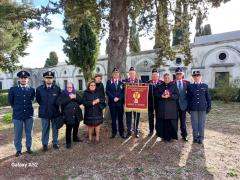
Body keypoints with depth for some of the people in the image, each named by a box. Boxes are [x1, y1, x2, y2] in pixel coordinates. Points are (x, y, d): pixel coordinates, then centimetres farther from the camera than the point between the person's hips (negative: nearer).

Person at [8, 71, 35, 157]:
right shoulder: (13, 89, -3)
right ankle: (18, 150, 26)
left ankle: (28, 147, 30)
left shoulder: (32, 90, -1)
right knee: (18, 134, 9)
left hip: (29, 115, 1)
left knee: (28, 133, 13)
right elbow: (10, 101, 10)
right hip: (17, 115, -1)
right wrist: (16, 108, 14)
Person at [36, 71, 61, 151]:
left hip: (55, 112, 0)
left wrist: (55, 107, 5)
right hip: (44, 113, 0)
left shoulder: (57, 88, -4)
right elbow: (38, 100, 9)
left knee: (55, 129, 12)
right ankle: (45, 144, 26)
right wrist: (44, 106, 10)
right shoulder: (39, 89, -2)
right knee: (45, 129, 11)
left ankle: (55, 143, 29)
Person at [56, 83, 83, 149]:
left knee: (76, 127, 16)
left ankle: (75, 138, 37)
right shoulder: (63, 94, -1)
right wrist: (69, 98, -20)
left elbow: (81, 101, 5)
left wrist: (75, 97, -13)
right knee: (69, 128, -6)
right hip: (68, 115, -5)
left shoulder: (75, 93, 12)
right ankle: (68, 142, 10)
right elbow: (59, 102, -17)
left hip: (77, 114, 5)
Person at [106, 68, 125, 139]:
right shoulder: (109, 82, 7)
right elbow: (107, 91, -2)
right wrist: (113, 98, -13)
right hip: (112, 103, 0)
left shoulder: (121, 82, 8)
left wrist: (118, 98, -11)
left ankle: (121, 132, 15)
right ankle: (114, 132, 17)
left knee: (120, 118, 6)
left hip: (120, 102, 0)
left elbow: (123, 92, 3)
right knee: (113, 118, 6)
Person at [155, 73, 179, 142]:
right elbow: (156, 94, 8)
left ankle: (171, 136, 12)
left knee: (171, 123, -2)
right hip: (162, 108, 2)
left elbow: (177, 95, -1)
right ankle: (164, 136, 14)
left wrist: (169, 95, -16)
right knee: (162, 123, 1)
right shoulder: (160, 86, 13)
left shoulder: (174, 86, 7)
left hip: (171, 108, -1)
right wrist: (161, 96, -11)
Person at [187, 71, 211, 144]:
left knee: (202, 123, 6)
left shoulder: (205, 86, 7)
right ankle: (195, 137, 19)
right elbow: (188, 98, 5)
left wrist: (209, 107, 4)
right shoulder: (190, 86, 5)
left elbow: (208, 97, 8)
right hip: (193, 108, 0)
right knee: (194, 123, 6)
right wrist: (188, 108, 2)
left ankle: (201, 138, 18)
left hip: (203, 108, 0)